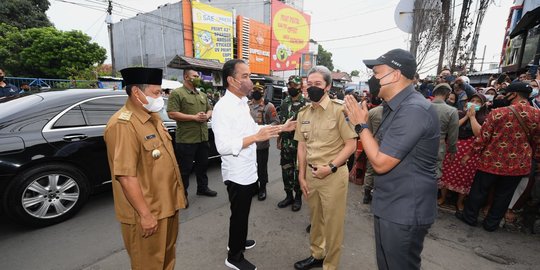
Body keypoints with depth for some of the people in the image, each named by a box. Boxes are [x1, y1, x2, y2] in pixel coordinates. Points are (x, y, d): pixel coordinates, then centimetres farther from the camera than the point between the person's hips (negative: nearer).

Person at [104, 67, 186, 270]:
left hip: (166, 205, 8)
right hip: (147, 211, -8)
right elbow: (126, 175, -26)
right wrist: (145, 214, -21)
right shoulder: (123, 125, -23)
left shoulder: (153, 117, 7)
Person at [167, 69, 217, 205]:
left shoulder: (203, 95, 15)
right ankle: (182, 194, 19)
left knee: (203, 165, 19)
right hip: (186, 139, -7)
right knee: (185, 169, 4)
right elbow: (172, 114, -16)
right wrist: (194, 117, -19)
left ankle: (203, 188, 37)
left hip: (203, 138, 7)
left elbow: (210, 110, 22)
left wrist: (207, 116, -3)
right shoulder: (176, 93, -8)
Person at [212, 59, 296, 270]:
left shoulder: (243, 102, 7)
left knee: (242, 213, 25)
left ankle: (237, 242, 48)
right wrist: (256, 137, -32)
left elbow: (252, 128, 16)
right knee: (239, 214, 10)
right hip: (237, 173, -9)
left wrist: (282, 128, 10)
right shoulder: (223, 107, -22)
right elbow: (223, 146, -28)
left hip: (248, 170, 9)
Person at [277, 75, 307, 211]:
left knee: (299, 171, 6)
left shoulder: (306, 103, -9)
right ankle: (289, 196, 29)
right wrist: (279, 140, 13)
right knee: (286, 170, 12)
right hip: (286, 143, 5)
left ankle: (298, 197, 23)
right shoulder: (284, 102, 8)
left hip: (300, 143, -5)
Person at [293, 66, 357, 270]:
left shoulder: (339, 109, -12)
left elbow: (351, 144, -11)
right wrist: (301, 176, 6)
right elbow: (302, 146, 9)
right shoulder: (303, 113, 5)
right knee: (315, 218, 21)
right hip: (311, 173, 5)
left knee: (332, 223, 10)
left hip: (333, 175, -5)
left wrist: (330, 167, -17)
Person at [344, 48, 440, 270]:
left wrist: (360, 124, -17)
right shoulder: (396, 107, 8)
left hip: (404, 212, -9)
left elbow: (380, 163, -24)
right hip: (391, 207, 10)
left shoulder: (413, 110, -25)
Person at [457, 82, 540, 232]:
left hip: (492, 161, -3)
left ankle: (469, 217, 26)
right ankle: (491, 224, 26)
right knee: (503, 195, 15)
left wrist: (470, 154, -3)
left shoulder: (498, 112, -15)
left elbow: (483, 137, -12)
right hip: (518, 165, 4)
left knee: (479, 191, 12)